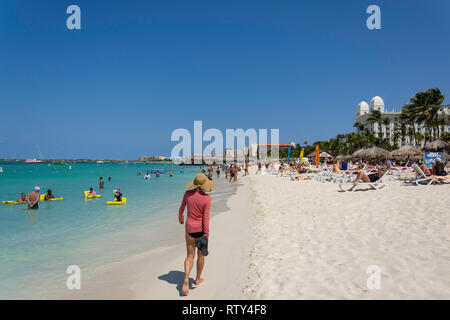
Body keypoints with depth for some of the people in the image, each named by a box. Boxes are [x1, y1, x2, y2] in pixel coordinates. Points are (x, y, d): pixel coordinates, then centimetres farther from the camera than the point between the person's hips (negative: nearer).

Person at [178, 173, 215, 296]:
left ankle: (186, 280, -10)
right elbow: (206, 218, -16)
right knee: (201, 254, 18)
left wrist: (180, 218, 29)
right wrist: (206, 235, -11)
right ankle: (198, 279, 33)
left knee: (190, 256, 10)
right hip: (201, 229, -2)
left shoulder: (187, 194, -6)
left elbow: (181, 209, 8)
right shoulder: (206, 198, -16)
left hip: (190, 228, 2)